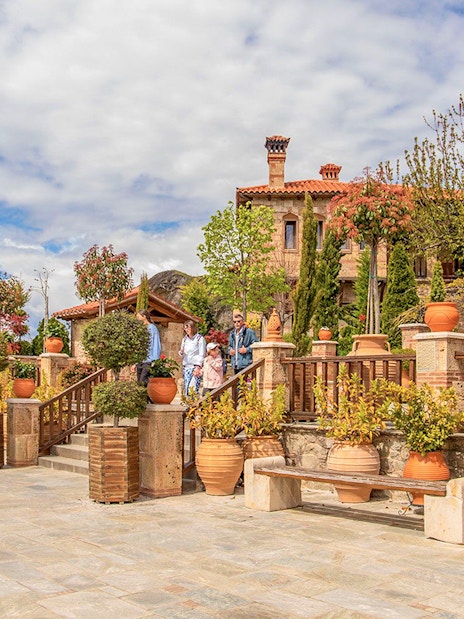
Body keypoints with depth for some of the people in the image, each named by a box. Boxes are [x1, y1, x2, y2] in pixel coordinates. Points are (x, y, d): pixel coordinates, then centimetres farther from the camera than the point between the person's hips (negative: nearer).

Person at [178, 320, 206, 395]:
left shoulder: (200, 339, -3)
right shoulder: (184, 339, 15)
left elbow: (202, 354, -7)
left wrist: (198, 367, -16)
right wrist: (181, 352, 0)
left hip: (195, 367, -6)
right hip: (186, 366, 6)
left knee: (193, 388, -17)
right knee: (186, 389, 2)